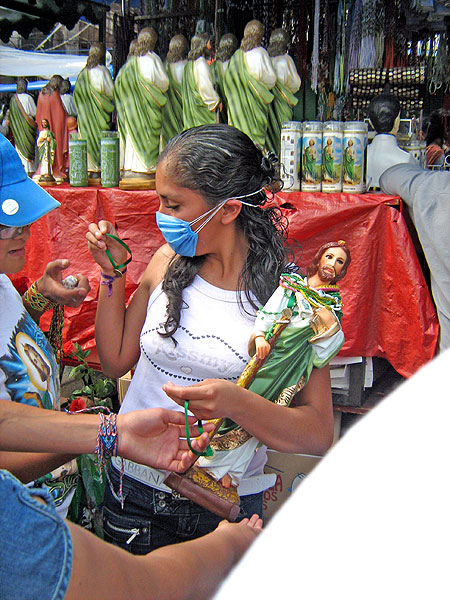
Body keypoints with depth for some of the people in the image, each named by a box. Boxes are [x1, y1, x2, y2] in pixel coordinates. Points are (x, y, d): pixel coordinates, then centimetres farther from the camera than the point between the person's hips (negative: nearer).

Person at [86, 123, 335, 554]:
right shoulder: (169, 263, -6)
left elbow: (319, 434, -18)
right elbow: (115, 361, 4)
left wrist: (237, 404, -35)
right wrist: (112, 274, -6)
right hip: (134, 490, 3)